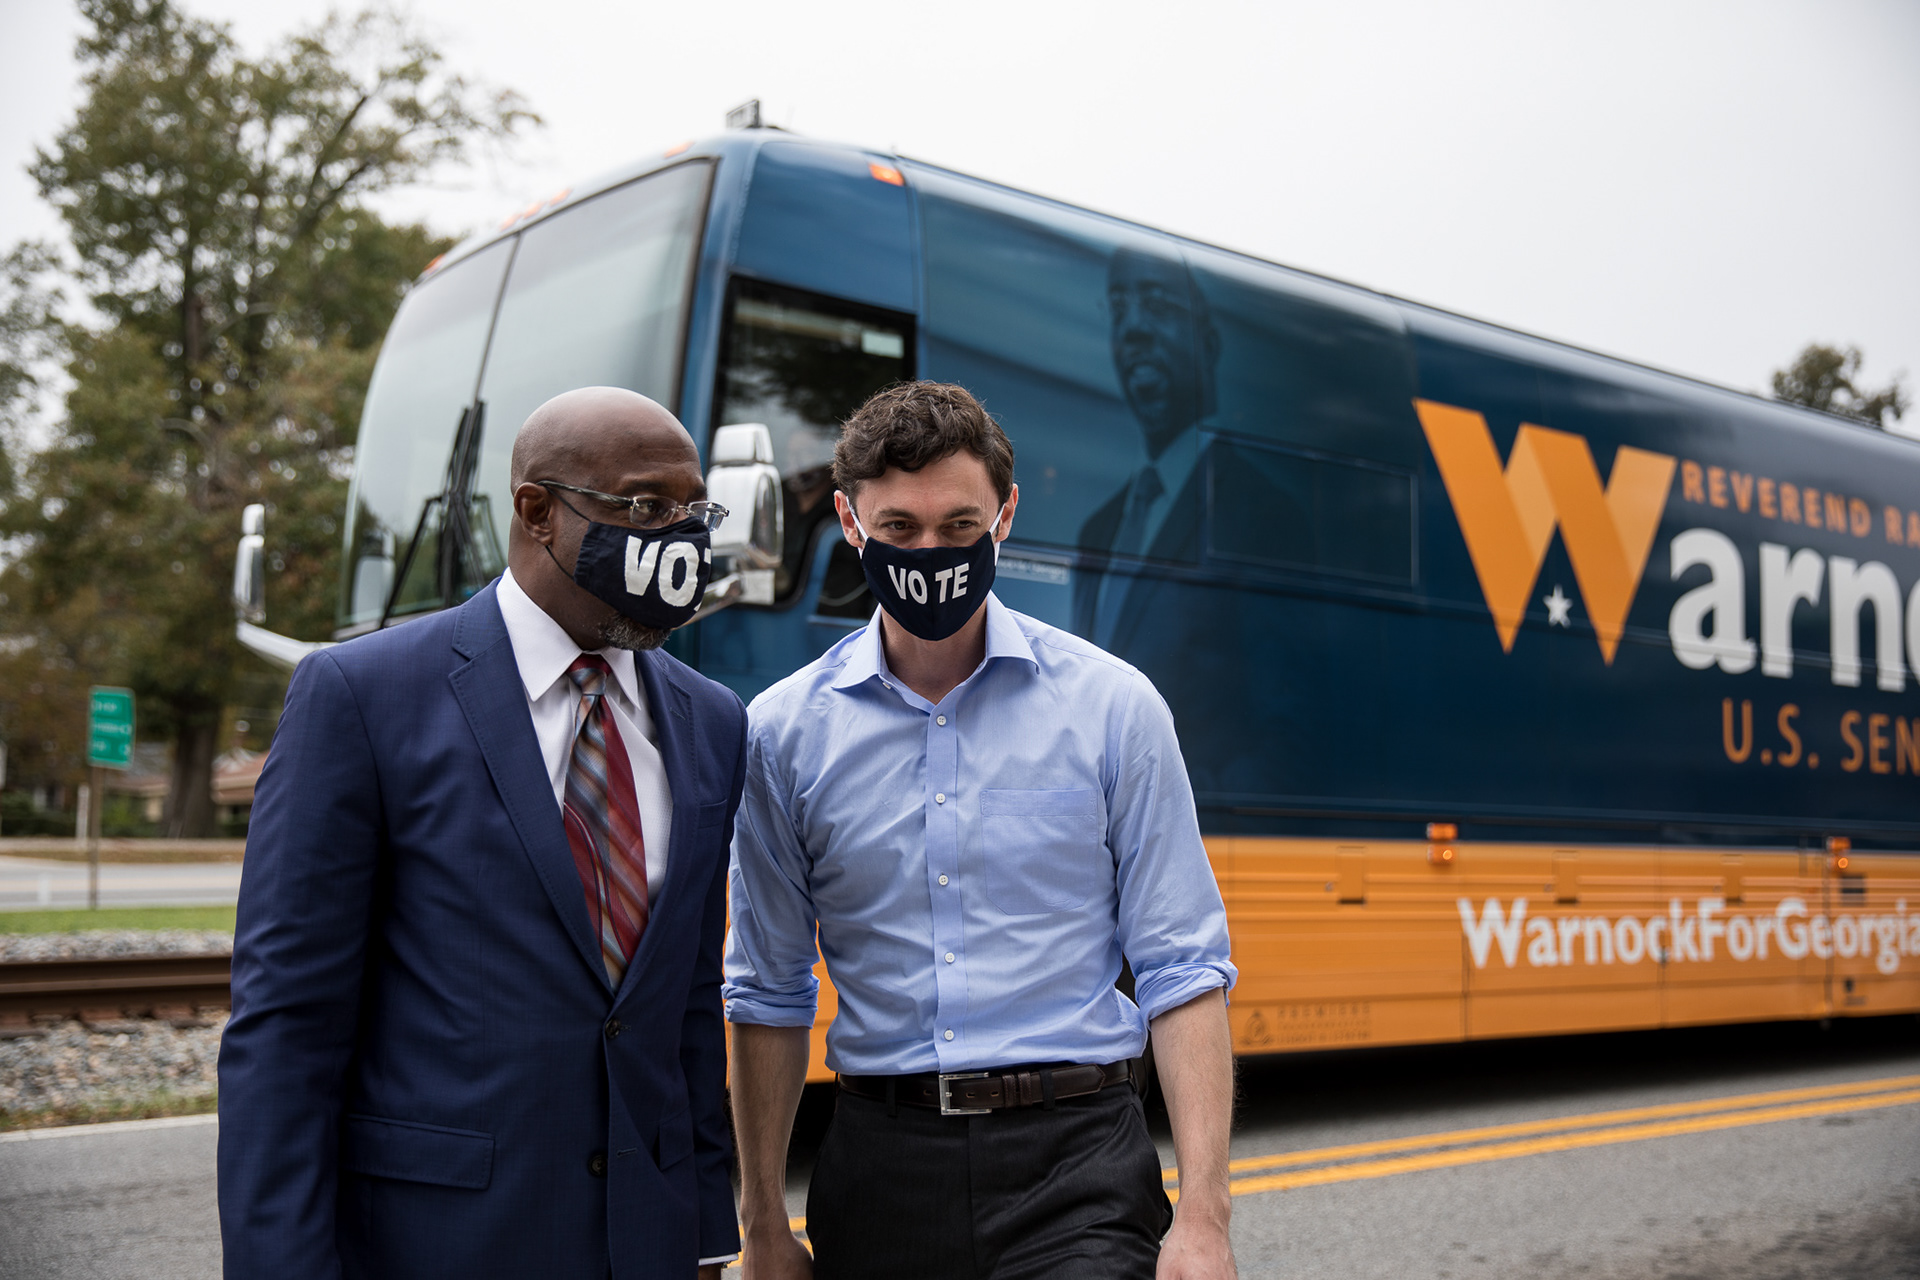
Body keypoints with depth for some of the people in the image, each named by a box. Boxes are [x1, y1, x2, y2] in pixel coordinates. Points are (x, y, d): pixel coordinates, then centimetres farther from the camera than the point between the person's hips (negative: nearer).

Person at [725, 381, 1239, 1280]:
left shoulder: (1113, 706, -2)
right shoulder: (782, 731, 2)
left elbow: (1181, 973, -2)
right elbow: (767, 995, 9)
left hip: (1072, 1156, -1)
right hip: (882, 1163, 2)